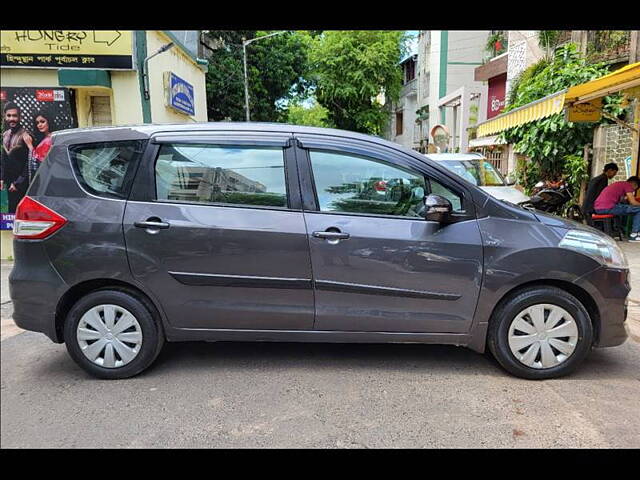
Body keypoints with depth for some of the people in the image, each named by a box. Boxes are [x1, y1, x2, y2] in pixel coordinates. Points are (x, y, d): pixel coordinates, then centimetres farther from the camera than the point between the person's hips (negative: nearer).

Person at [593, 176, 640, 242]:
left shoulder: (618, 184, 30)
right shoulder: (628, 185, 3)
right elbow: (633, 202, -1)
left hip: (597, 209, 10)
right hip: (608, 208, -10)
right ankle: (634, 235, 2)